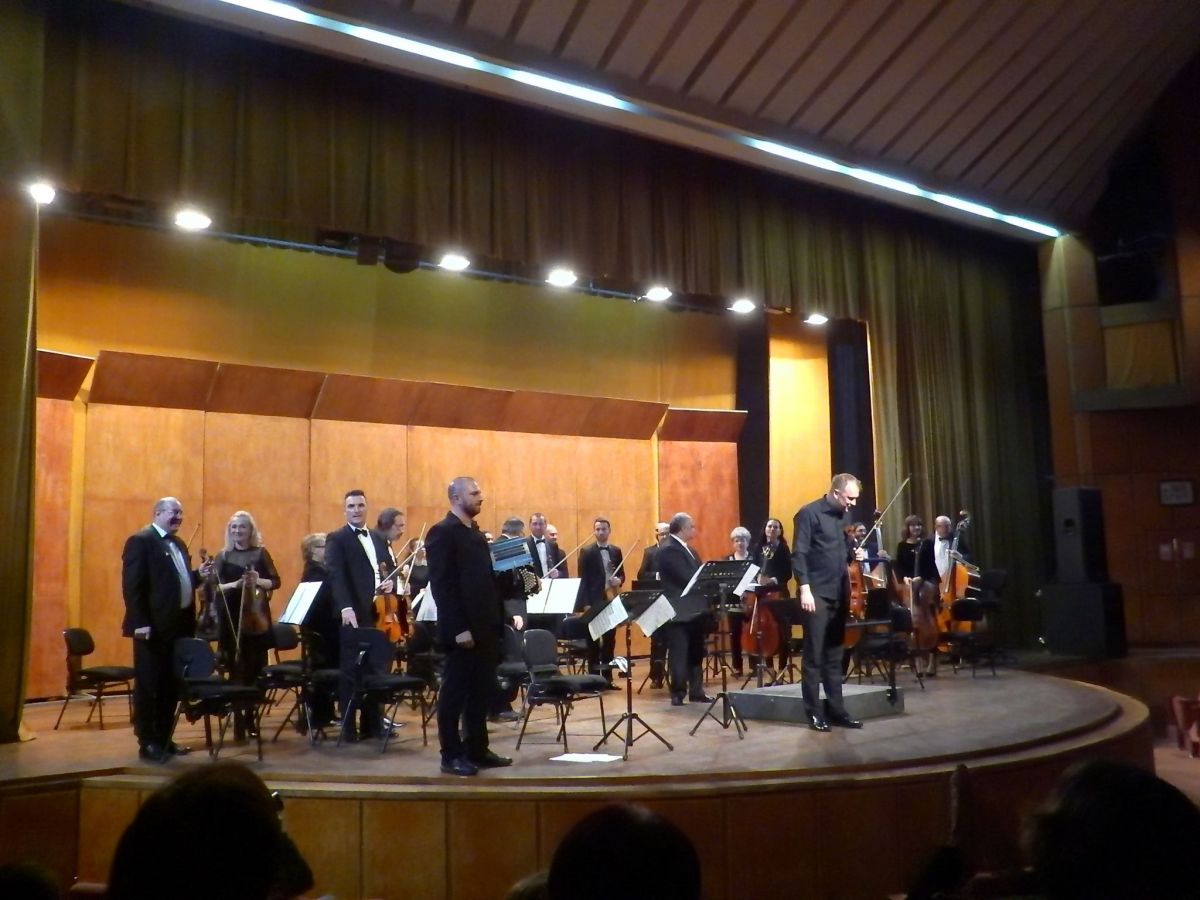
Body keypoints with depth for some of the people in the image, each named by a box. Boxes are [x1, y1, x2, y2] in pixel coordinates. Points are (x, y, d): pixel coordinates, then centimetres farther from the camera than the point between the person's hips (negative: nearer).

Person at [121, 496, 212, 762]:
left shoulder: (178, 543, 18)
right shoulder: (140, 541, -8)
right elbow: (131, 585, -15)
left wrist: (198, 575, 4)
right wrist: (140, 622, -20)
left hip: (179, 625, 8)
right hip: (154, 626, -8)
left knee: (171, 685, 12)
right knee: (148, 685, 1)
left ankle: (164, 738, 21)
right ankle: (147, 743, 8)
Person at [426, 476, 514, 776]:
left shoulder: (476, 533, 16)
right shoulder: (442, 532, -11)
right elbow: (442, 585, -16)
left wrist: (498, 617, 8)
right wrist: (459, 628, -20)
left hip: (485, 626, 8)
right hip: (462, 630, -8)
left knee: (482, 691, 12)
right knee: (455, 692, 1)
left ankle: (477, 749, 22)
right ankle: (451, 755, 10)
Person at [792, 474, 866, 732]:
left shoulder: (844, 515, 12)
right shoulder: (808, 514, -10)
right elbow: (799, 554, -14)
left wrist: (854, 554, 0)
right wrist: (805, 589, -20)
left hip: (839, 594, 7)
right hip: (816, 594, -7)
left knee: (835, 655, 11)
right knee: (814, 655, -1)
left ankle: (836, 710, 17)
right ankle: (814, 712, 5)